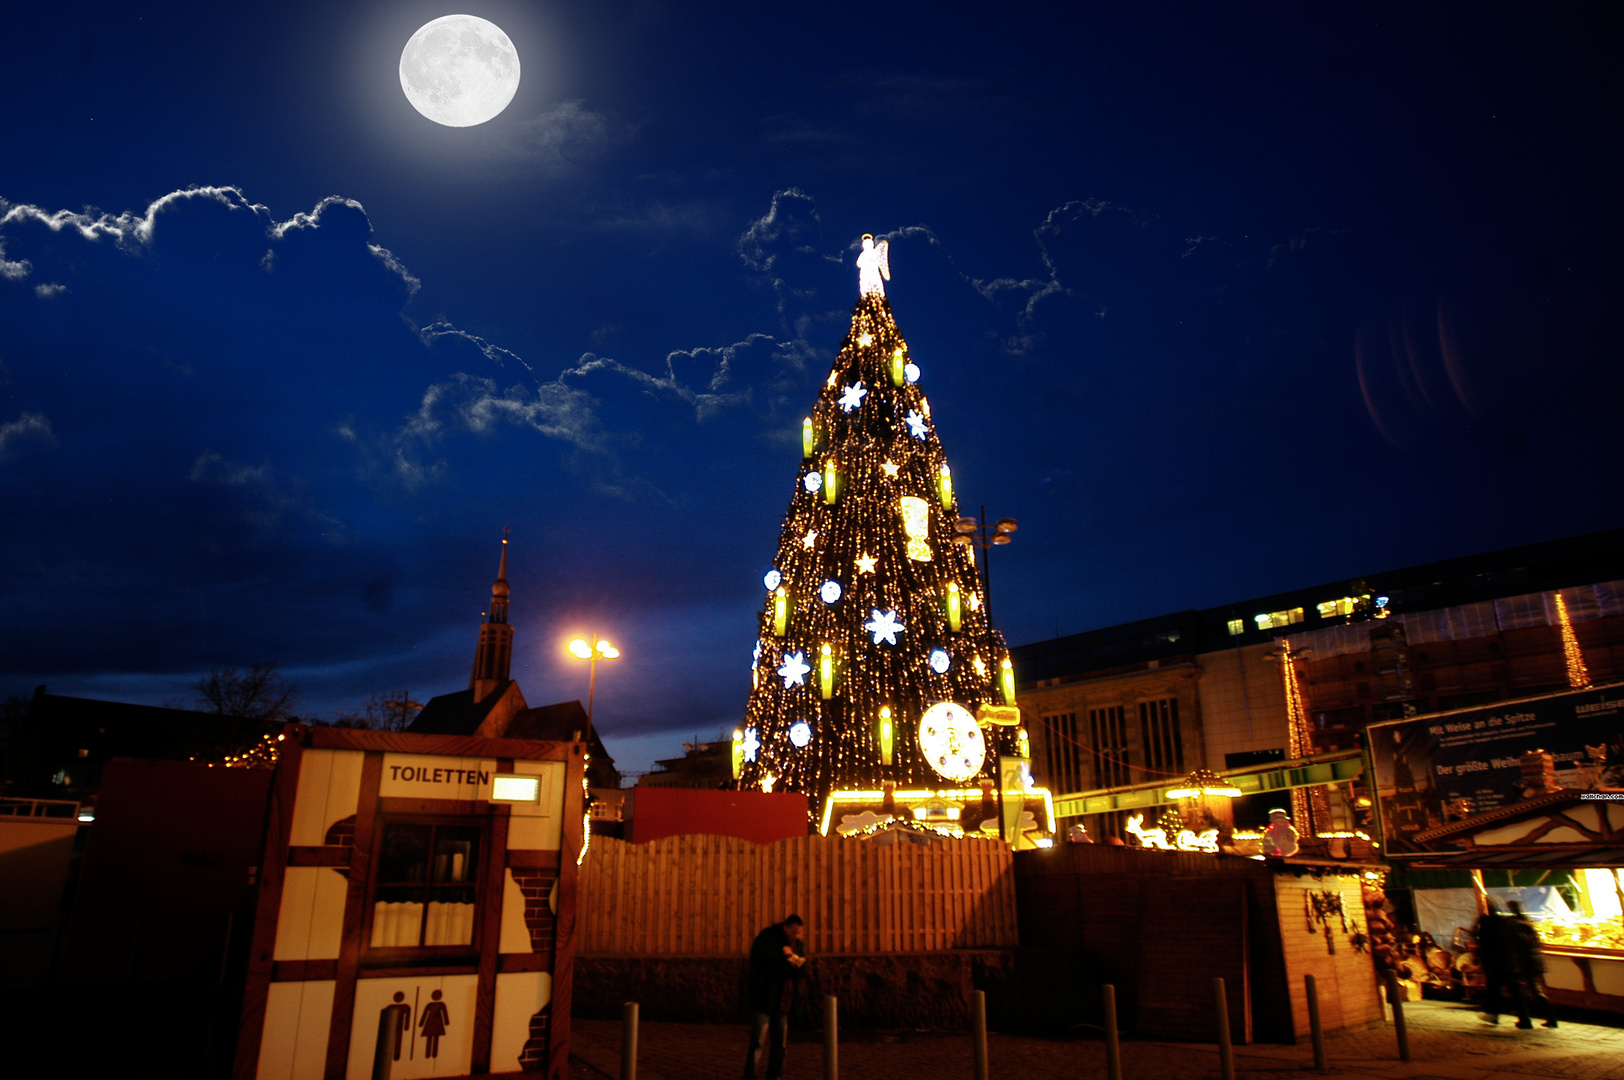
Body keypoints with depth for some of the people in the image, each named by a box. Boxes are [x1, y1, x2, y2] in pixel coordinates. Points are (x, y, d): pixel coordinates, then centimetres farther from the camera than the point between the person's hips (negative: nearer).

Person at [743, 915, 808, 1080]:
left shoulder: (798, 945, 9)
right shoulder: (767, 936, -8)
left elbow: (800, 976, 11)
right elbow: (756, 955, -25)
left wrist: (799, 965, -12)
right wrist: (781, 953, -24)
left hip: (780, 1001, 6)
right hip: (762, 998, -6)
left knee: (779, 1041, 9)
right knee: (757, 1040, -5)